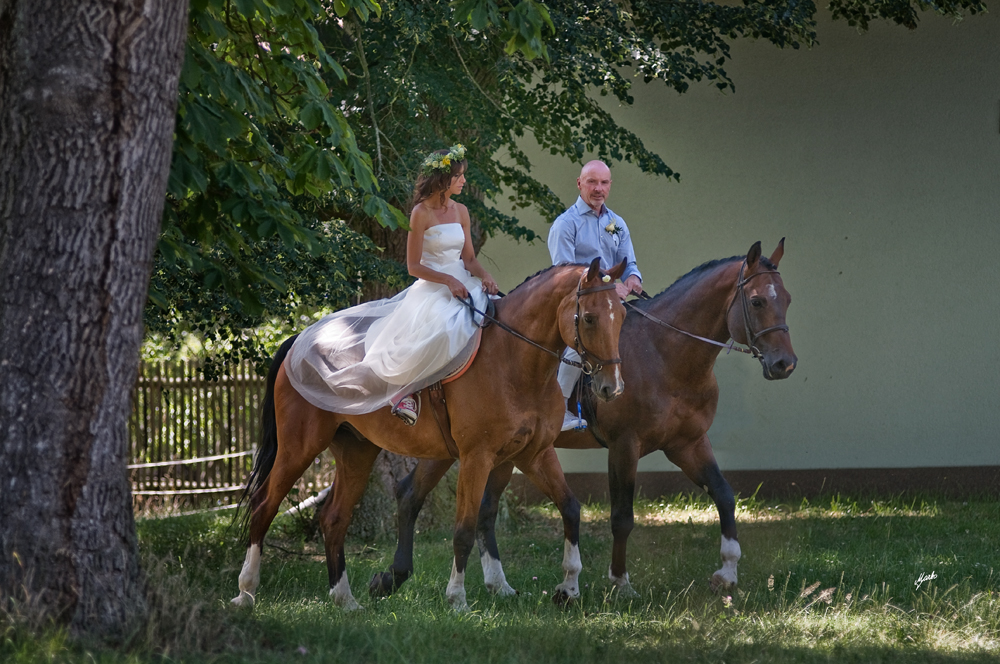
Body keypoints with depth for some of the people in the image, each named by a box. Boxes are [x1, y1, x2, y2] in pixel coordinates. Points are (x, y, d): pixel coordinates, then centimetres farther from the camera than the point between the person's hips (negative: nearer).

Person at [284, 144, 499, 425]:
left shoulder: (461, 211, 11)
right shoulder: (422, 213, -8)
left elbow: (469, 258, 12)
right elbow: (414, 266, -9)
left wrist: (484, 276, -9)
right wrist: (449, 281, -21)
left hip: (462, 284, 7)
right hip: (430, 288, -7)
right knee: (439, 329, -36)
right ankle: (407, 386, -21)